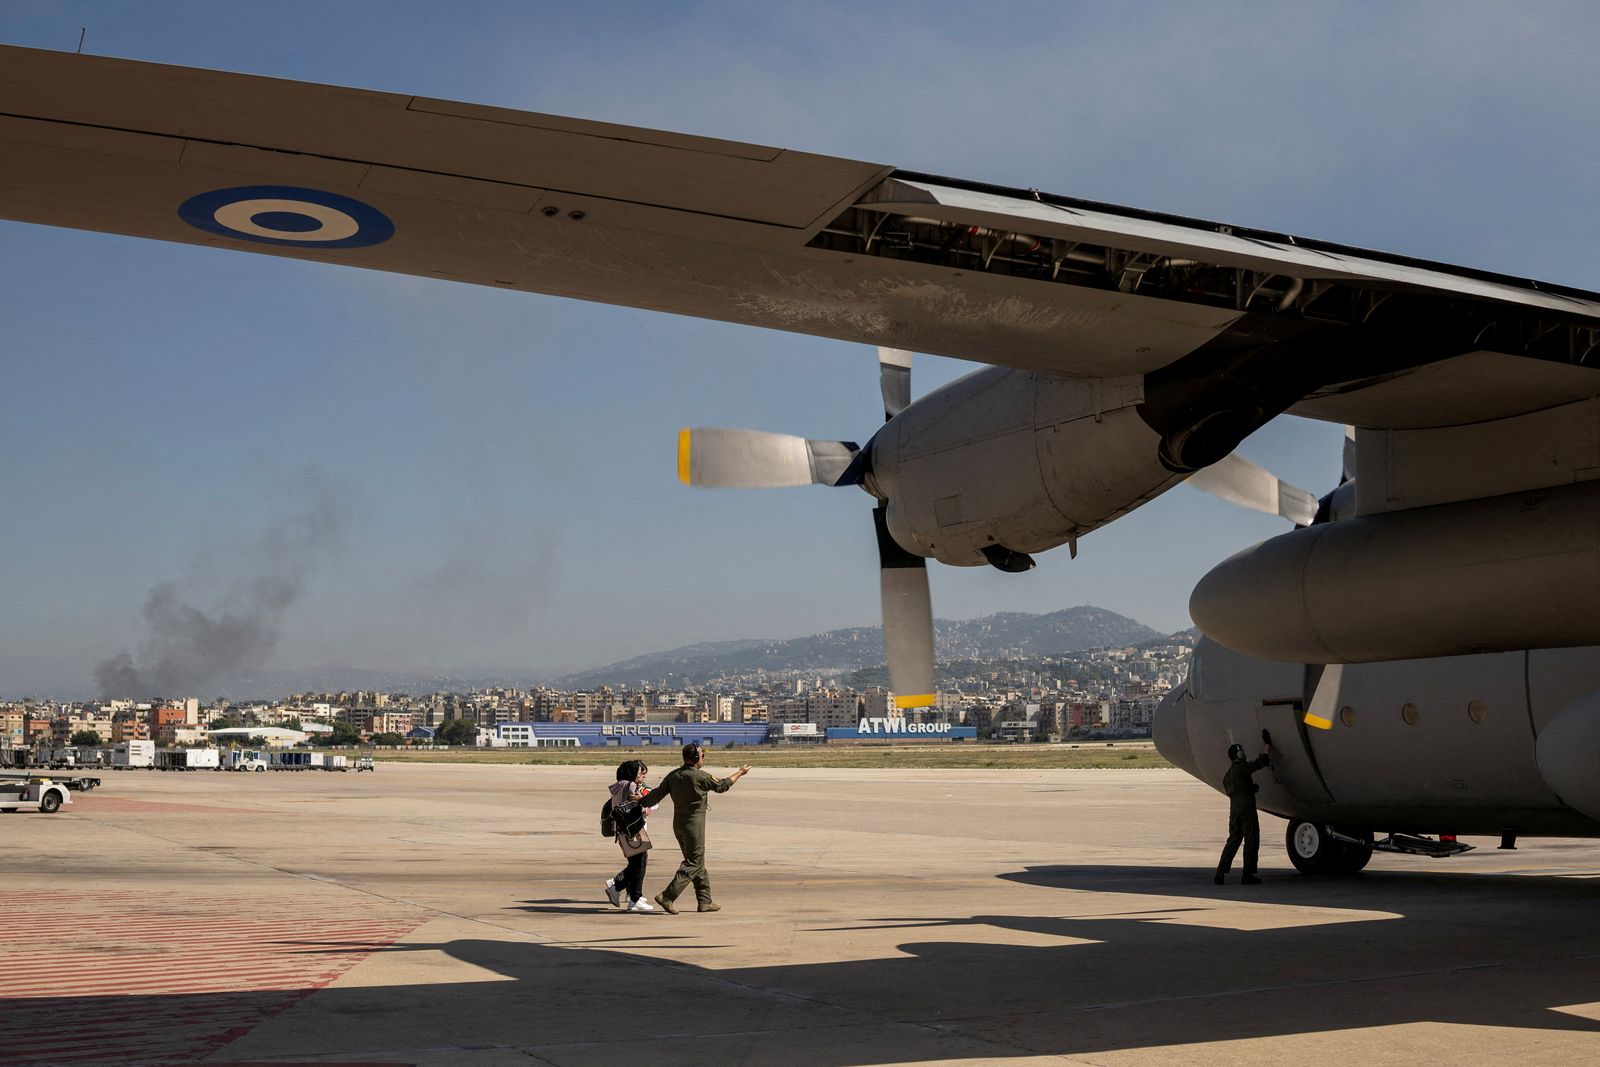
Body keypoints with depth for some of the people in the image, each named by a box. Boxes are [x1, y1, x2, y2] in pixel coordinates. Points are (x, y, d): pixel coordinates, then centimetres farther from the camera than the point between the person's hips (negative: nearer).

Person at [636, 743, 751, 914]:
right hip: (694, 824, -8)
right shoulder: (700, 776, -14)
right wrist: (740, 773, 13)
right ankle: (667, 897, -13)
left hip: (678, 823, 8)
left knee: (698, 862, 16)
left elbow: (657, 794, -1)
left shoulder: (673, 775, 3)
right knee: (693, 863, -3)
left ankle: (705, 901, 20)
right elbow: (722, 786, -1)